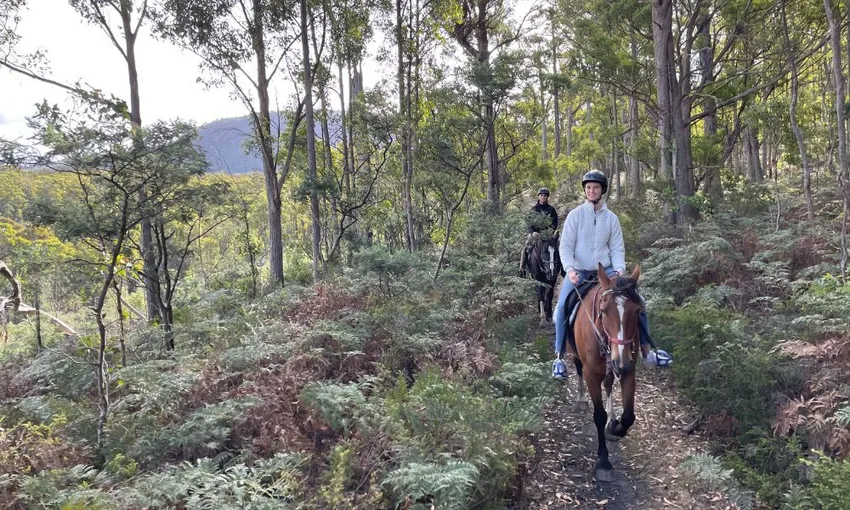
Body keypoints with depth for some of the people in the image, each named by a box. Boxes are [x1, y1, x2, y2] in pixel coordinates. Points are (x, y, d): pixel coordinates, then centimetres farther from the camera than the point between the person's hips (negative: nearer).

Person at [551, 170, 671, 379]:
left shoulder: (611, 218, 5)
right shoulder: (575, 215, -3)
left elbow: (617, 249, 5)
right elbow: (565, 247, -6)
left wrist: (619, 270, -14)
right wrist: (570, 270, -22)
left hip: (605, 270, 3)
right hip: (579, 271, -2)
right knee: (562, 307, -25)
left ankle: (647, 353, 8)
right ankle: (559, 358, -14)